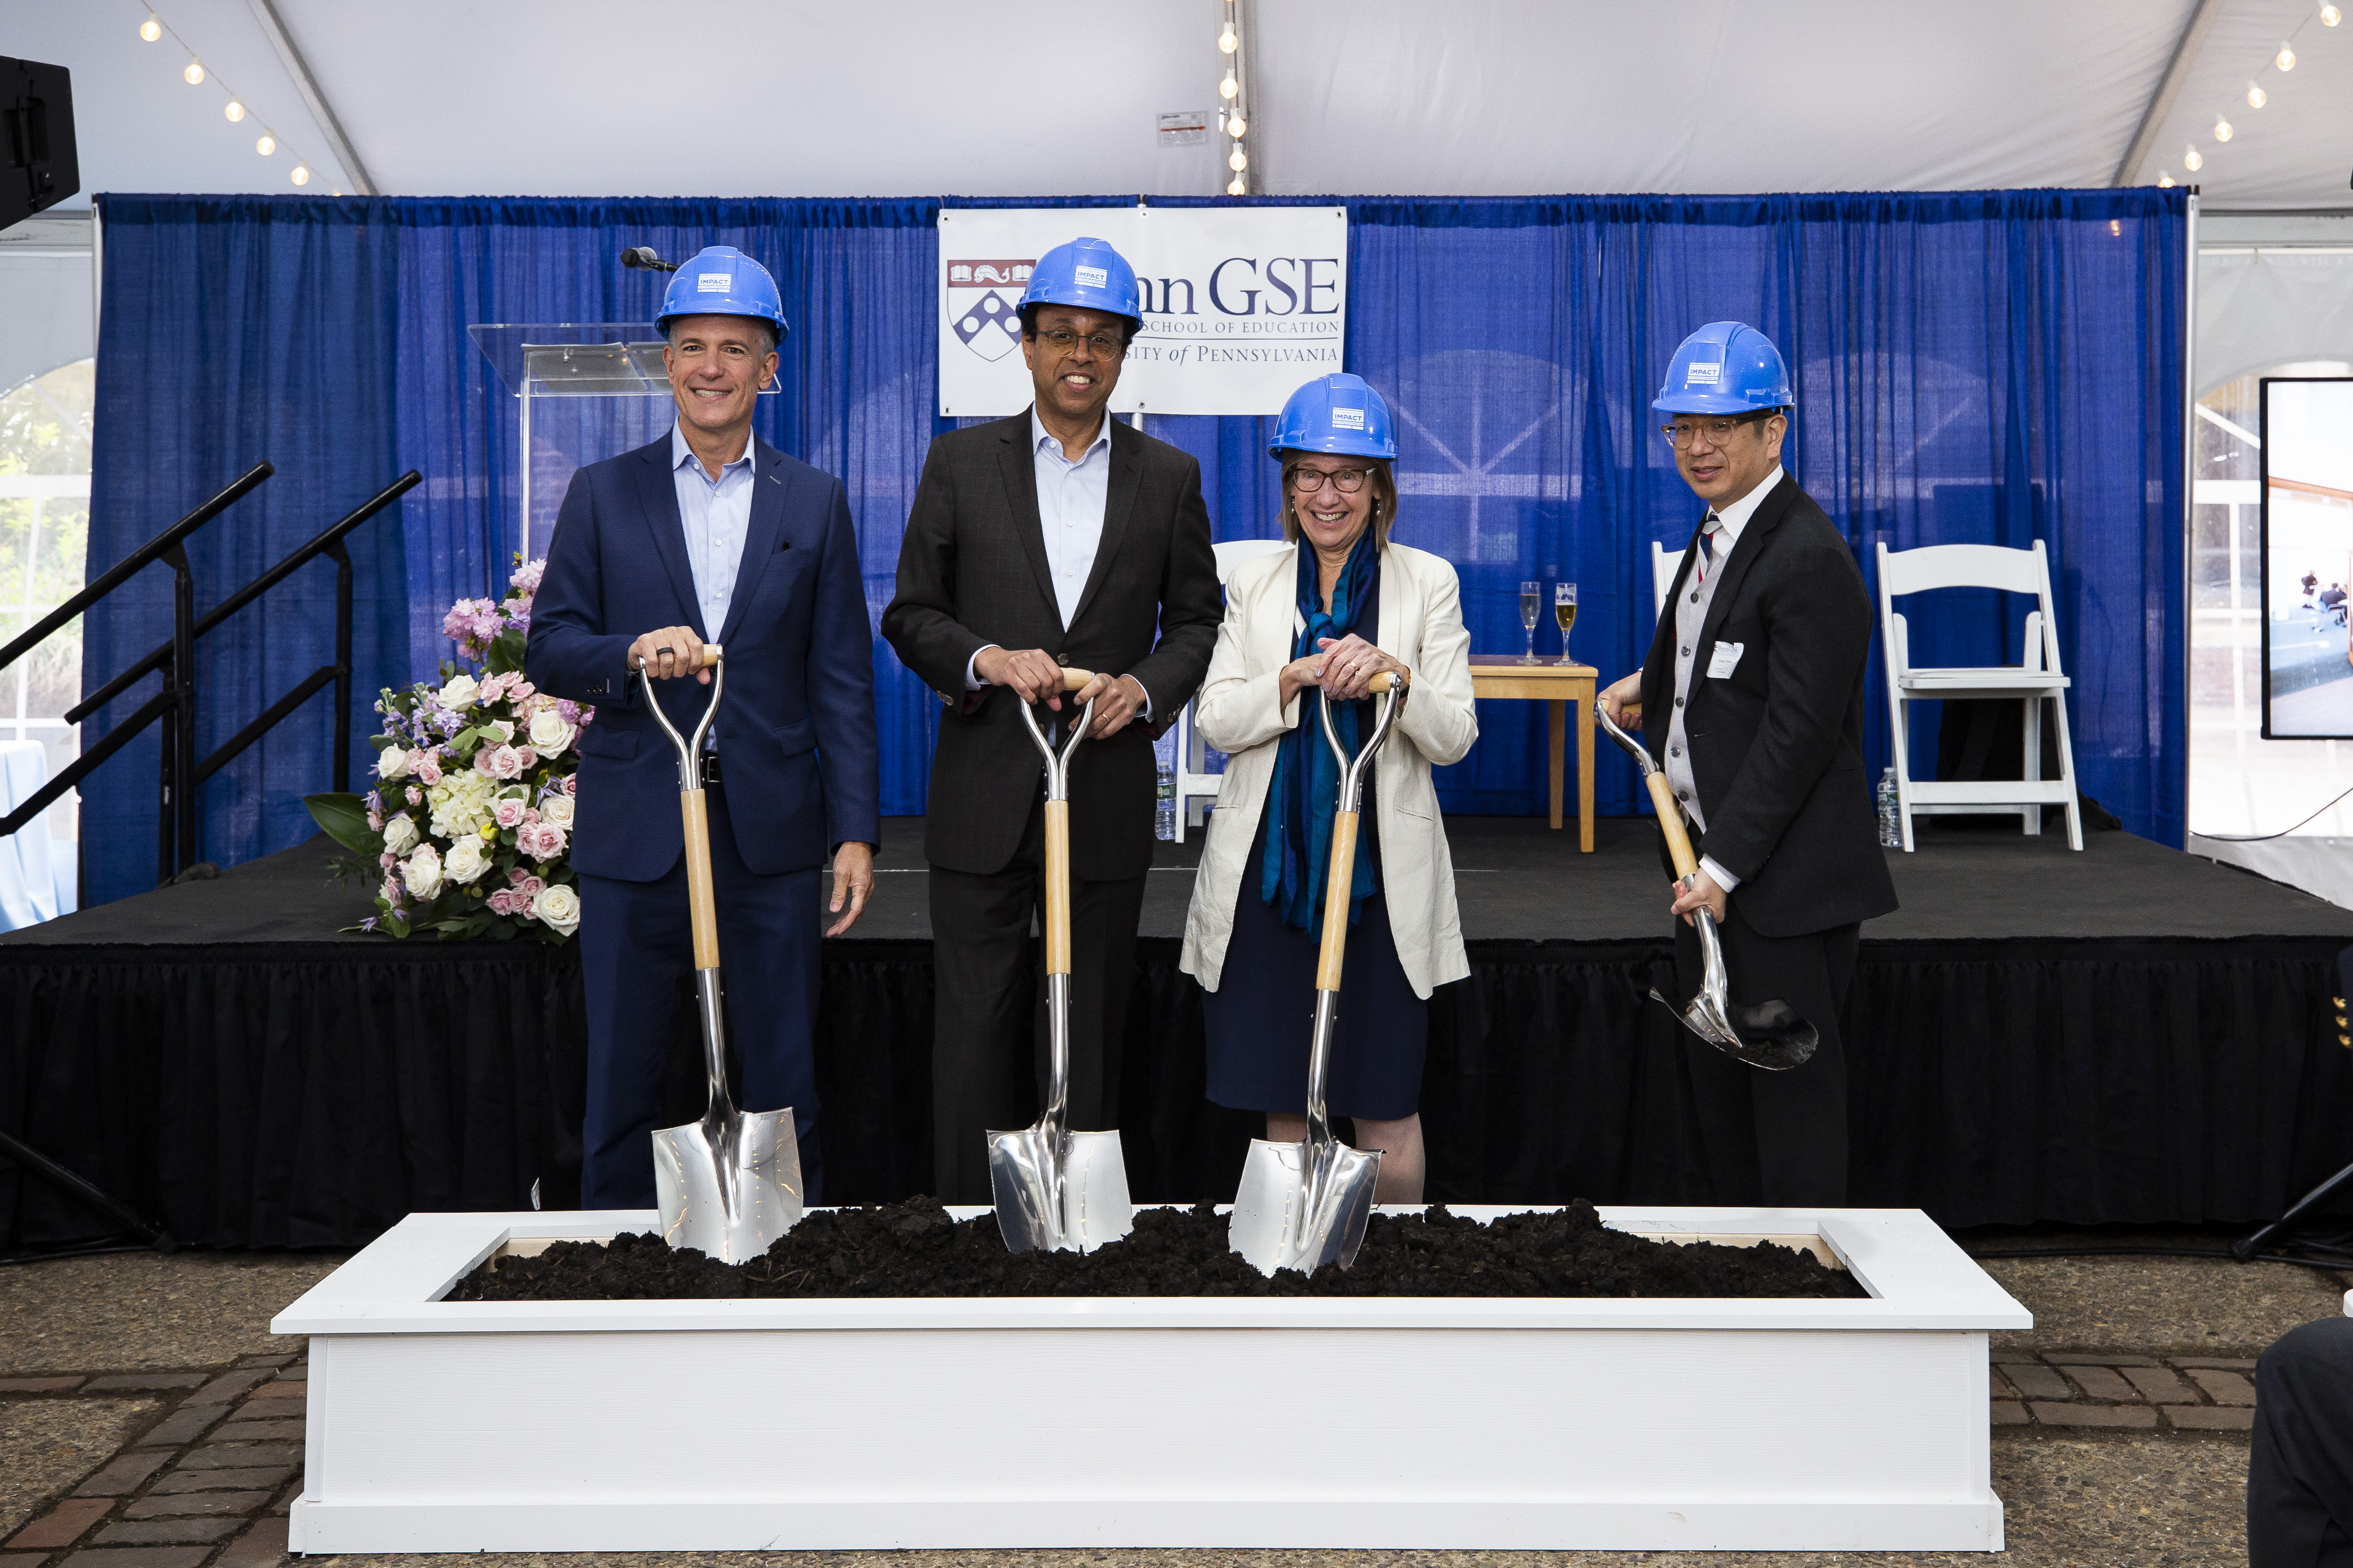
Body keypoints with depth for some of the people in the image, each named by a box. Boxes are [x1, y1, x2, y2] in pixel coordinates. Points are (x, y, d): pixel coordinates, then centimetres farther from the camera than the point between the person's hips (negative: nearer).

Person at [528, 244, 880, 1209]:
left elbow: (842, 680, 5)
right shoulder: (603, 494, 7)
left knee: (781, 1086, 5)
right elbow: (548, 649, 3)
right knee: (622, 1086, 6)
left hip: (772, 830, 0)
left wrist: (856, 831, -1)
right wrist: (632, 654, -19)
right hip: (636, 829, 0)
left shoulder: (814, 502, 8)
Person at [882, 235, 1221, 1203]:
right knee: (975, 1023, 2)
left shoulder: (1168, 477, 7)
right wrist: (986, 660, -16)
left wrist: (1143, 686, -10)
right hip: (985, 792, -1)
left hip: (1109, 790, 1)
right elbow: (910, 616, 4)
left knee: (1092, 1023, 9)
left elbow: (1195, 621, 10)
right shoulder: (960, 462, 4)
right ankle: (969, 1214, 11)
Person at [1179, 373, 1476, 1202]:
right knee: (1282, 1099, 7)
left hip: (1382, 867, -1)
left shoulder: (1429, 582, 4)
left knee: (1386, 1103, 1)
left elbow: (1455, 736, -1)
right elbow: (1215, 720, 1)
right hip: (1270, 862, 2)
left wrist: (1393, 673, -19)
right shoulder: (1255, 583, 10)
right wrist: (1298, 678, -15)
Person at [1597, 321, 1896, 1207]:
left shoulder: (1811, 559, -18)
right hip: (1708, 856, 10)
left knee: (1792, 1087, -1)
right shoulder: (1716, 534, 12)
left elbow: (1800, 732, -21)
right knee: (1717, 1078, 16)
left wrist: (1725, 866, -22)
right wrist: (1654, 685, 16)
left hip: (1784, 876, -10)